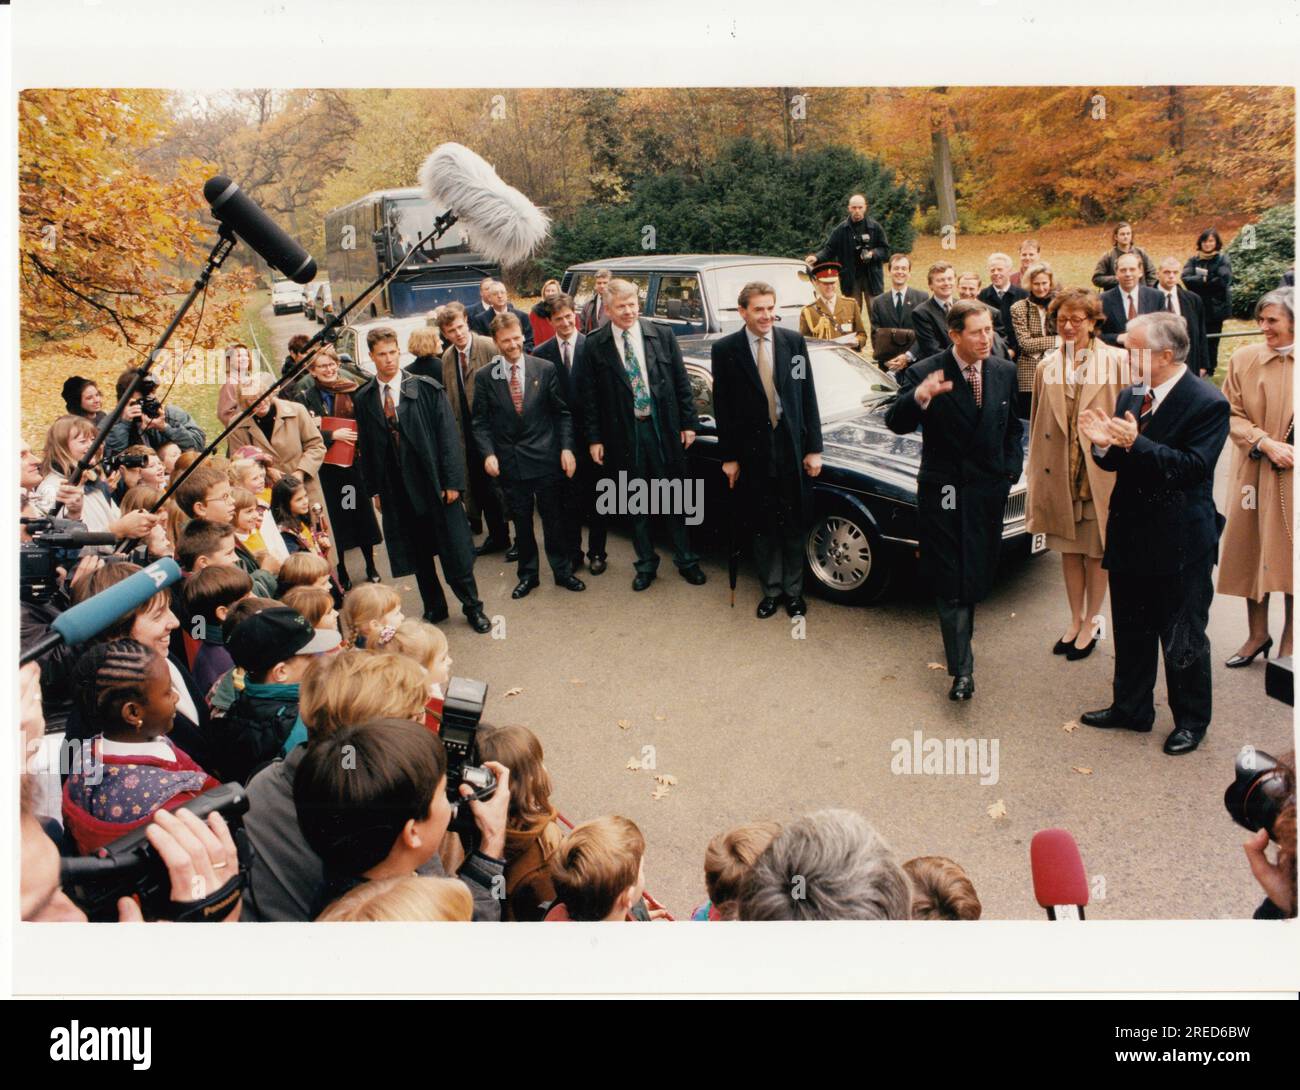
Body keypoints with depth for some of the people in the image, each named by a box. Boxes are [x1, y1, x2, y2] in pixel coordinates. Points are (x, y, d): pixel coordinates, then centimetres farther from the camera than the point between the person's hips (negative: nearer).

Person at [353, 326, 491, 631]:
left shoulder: (427, 388, -4)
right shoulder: (363, 399, 5)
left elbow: (448, 435, -6)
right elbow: (366, 446, 10)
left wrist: (452, 481, -10)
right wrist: (374, 489, 7)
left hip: (435, 484, -3)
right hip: (396, 489, 3)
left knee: (455, 551, 3)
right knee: (417, 554, 12)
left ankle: (472, 607, 19)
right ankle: (434, 607, 28)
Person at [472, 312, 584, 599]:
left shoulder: (545, 368, -1)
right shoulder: (484, 377, 0)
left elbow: (562, 412, 2)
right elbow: (480, 421, 2)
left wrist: (566, 448, -6)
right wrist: (488, 453, -11)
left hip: (544, 457, 0)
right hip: (509, 462, 1)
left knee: (554, 518, 9)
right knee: (521, 521, 12)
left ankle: (562, 570, 25)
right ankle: (527, 574, 26)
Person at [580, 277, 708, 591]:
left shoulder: (663, 336, -1)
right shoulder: (595, 345, -3)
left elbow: (682, 382, 4)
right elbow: (589, 396, 0)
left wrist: (688, 423, 1)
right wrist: (594, 438, -3)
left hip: (664, 428, 1)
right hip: (624, 433, 0)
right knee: (636, 504, 11)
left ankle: (685, 560, 24)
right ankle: (646, 564, 24)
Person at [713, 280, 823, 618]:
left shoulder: (794, 342, 1)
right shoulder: (725, 350, -3)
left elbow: (808, 397, 3)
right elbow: (722, 408, -1)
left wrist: (814, 448, 0)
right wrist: (728, 456, -3)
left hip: (792, 449, 1)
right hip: (753, 452, -1)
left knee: (794, 526, 10)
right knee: (763, 527, 10)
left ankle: (793, 591, 26)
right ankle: (771, 589, 26)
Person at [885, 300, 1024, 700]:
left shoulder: (1005, 373, 4)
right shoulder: (924, 373, -10)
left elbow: (1014, 428, 15)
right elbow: (896, 423, -21)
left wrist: (1010, 472, 4)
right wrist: (919, 396, -40)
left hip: (989, 491, 4)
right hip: (943, 491, -4)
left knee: (976, 575, 13)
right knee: (951, 581, -2)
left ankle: (960, 643, 35)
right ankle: (962, 668, 2)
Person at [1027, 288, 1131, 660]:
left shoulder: (1117, 360, -4)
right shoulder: (1046, 366, 6)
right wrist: (1037, 472, 8)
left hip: (1101, 471, -3)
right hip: (1060, 472, 3)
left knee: (1096, 551, 8)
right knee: (1069, 549, 13)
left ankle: (1091, 623, 23)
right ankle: (1075, 620, 28)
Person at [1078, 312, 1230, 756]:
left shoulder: (1207, 403, -15)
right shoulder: (1130, 395, 4)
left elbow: (1193, 466, -22)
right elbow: (1118, 462, 7)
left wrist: (1135, 443, -31)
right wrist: (1104, 443, -15)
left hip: (1180, 541, -6)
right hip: (1130, 533, 6)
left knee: (1183, 637, 8)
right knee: (1131, 631, 18)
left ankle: (1191, 720, 27)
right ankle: (1131, 708, 35)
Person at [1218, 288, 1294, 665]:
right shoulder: (1243, 359, -1)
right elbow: (1232, 416, 0)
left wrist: (1290, 450, -15)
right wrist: (1266, 443, -15)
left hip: (1292, 477, -1)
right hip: (1254, 474, 1)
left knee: (1290, 556, 7)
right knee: (1252, 551, 10)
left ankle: (1288, 643, 22)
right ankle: (1257, 634, 28)